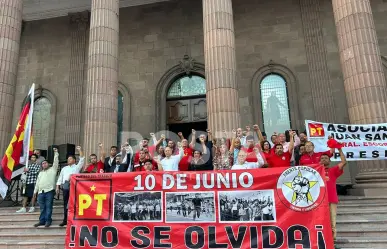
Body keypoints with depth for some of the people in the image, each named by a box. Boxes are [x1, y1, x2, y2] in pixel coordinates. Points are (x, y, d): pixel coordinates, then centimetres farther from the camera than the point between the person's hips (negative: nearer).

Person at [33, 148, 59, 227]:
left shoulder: (52, 169, 8)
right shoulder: (40, 173, 27)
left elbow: (56, 161, -4)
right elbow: (37, 182, 28)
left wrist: (56, 153, -10)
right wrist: (35, 191, 22)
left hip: (49, 191, -5)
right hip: (41, 192, 5)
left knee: (48, 206, -3)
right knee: (42, 207, 8)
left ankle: (48, 221, 1)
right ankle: (42, 221, 13)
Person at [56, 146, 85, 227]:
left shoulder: (77, 167, 9)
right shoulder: (64, 168, 23)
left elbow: (82, 159, -4)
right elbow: (60, 178, 20)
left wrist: (80, 150, -7)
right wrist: (57, 187, 11)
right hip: (65, 186, 4)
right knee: (65, 203, 8)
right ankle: (65, 220, 15)